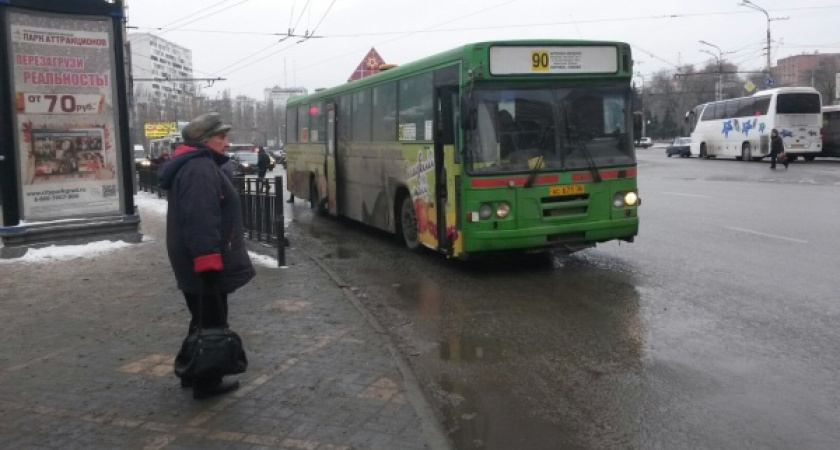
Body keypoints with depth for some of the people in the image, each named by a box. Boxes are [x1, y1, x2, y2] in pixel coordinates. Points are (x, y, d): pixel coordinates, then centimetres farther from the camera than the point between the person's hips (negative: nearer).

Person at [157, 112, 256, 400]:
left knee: (203, 320, 20)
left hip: (197, 262, 11)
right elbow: (200, 221, -29)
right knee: (211, 323, 0)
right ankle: (206, 383, 11)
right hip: (204, 262, -11)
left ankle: (195, 374, 32)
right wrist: (209, 261, -30)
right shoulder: (200, 169, -20)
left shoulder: (197, 165, 17)